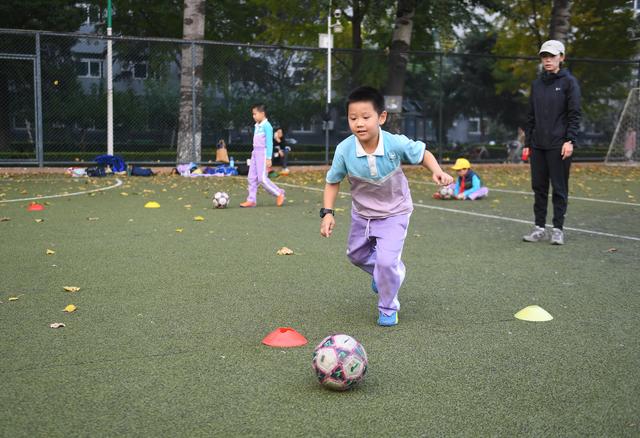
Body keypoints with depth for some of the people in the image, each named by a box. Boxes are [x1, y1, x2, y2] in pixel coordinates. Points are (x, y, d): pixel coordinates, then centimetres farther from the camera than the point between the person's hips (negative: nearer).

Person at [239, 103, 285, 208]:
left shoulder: (266, 126, -12)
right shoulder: (257, 126, 13)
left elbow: (269, 143, -14)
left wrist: (269, 158, -16)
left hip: (263, 153, -9)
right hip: (255, 153, 9)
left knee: (262, 178, -9)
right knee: (252, 177, 5)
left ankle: (279, 194, 4)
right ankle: (251, 200, 8)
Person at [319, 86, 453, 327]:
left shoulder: (396, 144, -28)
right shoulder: (344, 150, -25)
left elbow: (423, 154, -8)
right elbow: (333, 182, -9)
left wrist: (437, 171, -27)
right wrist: (327, 213, -19)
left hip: (394, 213, -4)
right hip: (361, 213, 4)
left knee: (386, 261, -16)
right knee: (356, 255, 23)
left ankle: (388, 308, 11)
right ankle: (388, 273, 55)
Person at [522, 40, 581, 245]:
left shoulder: (569, 82, -2)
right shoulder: (537, 84, 14)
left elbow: (575, 114, -7)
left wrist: (570, 141, -16)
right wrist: (527, 143, 12)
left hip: (559, 146, -5)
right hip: (537, 145, 5)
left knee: (559, 188, 0)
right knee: (539, 187, 7)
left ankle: (558, 229, 8)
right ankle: (539, 228, 15)